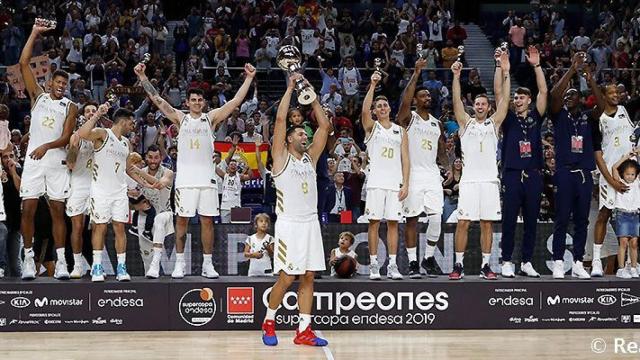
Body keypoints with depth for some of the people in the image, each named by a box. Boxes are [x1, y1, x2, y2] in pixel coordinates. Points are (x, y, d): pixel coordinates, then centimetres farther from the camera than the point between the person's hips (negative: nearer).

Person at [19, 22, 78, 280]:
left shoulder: (70, 107, 6)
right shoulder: (38, 96, 9)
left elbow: (66, 137, -5)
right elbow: (23, 64, 2)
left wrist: (47, 146, -23)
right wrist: (34, 34, -1)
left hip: (57, 162, 0)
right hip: (33, 161, 0)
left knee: (58, 211, 1)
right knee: (28, 210, -3)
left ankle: (60, 261, 2)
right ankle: (28, 259, 5)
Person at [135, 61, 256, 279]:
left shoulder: (211, 118, 9)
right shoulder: (180, 118, 8)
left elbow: (235, 101, 4)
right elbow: (158, 100, 3)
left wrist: (249, 79, -1)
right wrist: (143, 77, -4)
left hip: (207, 177, 1)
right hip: (185, 177, -1)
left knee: (207, 220, 2)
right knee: (182, 220, 1)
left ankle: (207, 264, 8)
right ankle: (179, 263, 7)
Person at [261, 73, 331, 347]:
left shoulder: (310, 157, 14)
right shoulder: (281, 157, 0)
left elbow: (325, 126, 12)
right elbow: (280, 119, -9)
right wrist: (290, 88, -5)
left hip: (311, 222, 5)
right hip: (289, 223, -5)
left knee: (308, 277, 3)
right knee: (287, 278, -5)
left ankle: (304, 330, 6)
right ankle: (269, 322, 13)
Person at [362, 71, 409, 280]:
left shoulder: (400, 131, 14)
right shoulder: (371, 127, 7)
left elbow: (405, 159, 10)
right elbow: (364, 110, -15)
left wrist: (405, 184, 0)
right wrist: (373, 86, -23)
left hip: (395, 182, 2)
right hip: (376, 182, -2)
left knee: (393, 222, 1)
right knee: (374, 221, -3)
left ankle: (392, 265, 2)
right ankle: (374, 264, 0)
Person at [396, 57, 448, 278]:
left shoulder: (437, 124, 16)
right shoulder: (408, 118, 0)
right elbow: (405, 100, -21)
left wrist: (449, 166, 2)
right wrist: (416, 73, -24)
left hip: (432, 175, 4)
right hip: (413, 174, -4)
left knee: (436, 218, -5)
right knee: (412, 219, -1)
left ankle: (429, 258, 11)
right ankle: (412, 263, 3)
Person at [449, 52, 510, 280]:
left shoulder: (494, 123, 12)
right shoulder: (466, 123, 9)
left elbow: (505, 100, 3)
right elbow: (457, 101, -3)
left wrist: (505, 73, -5)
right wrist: (456, 77, -13)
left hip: (489, 180, 1)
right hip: (469, 180, -1)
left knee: (487, 224, 3)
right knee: (463, 223, -4)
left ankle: (485, 266, 8)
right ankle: (459, 265, 1)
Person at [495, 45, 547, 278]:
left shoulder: (535, 118, 11)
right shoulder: (509, 119, 8)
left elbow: (543, 92, 2)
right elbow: (498, 92, 0)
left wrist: (536, 65, -4)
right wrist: (500, 66, -7)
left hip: (533, 175, 2)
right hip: (512, 174, -2)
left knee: (531, 222, 6)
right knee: (509, 221, -1)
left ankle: (527, 262, 13)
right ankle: (507, 262, 4)